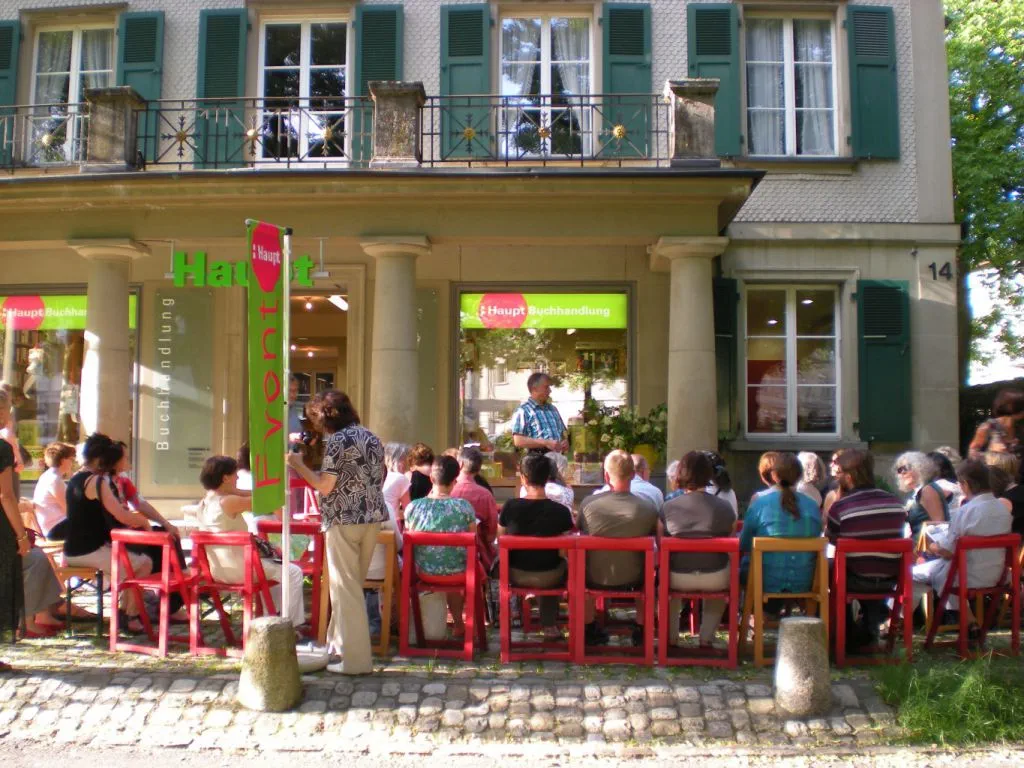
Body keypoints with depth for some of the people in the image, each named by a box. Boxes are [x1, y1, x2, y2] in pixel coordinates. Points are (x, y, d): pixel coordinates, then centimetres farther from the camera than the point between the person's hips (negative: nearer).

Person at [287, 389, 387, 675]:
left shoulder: (336, 440, -11)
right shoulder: (370, 437, 12)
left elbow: (325, 486, -14)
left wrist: (297, 463, -4)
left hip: (344, 520, -7)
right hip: (373, 517, 8)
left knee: (346, 587, 0)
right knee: (352, 585, 17)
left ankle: (354, 659, 4)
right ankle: (339, 645, 27)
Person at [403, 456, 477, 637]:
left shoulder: (414, 507, -12)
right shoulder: (464, 506, -16)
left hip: (424, 572, 2)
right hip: (457, 573, -2)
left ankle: (457, 622, 41)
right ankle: (458, 623, 42)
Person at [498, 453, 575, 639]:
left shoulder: (510, 507, -14)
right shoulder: (561, 511, -16)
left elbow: (501, 540, 1)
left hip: (516, 575, 1)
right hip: (549, 578, -1)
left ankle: (548, 624, 42)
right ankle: (549, 624, 36)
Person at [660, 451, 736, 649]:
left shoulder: (668, 508, -10)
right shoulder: (725, 507, -8)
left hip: (679, 579, 0)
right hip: (715, 580, 0)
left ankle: (671, 638, 38)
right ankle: (706, 639, 37)